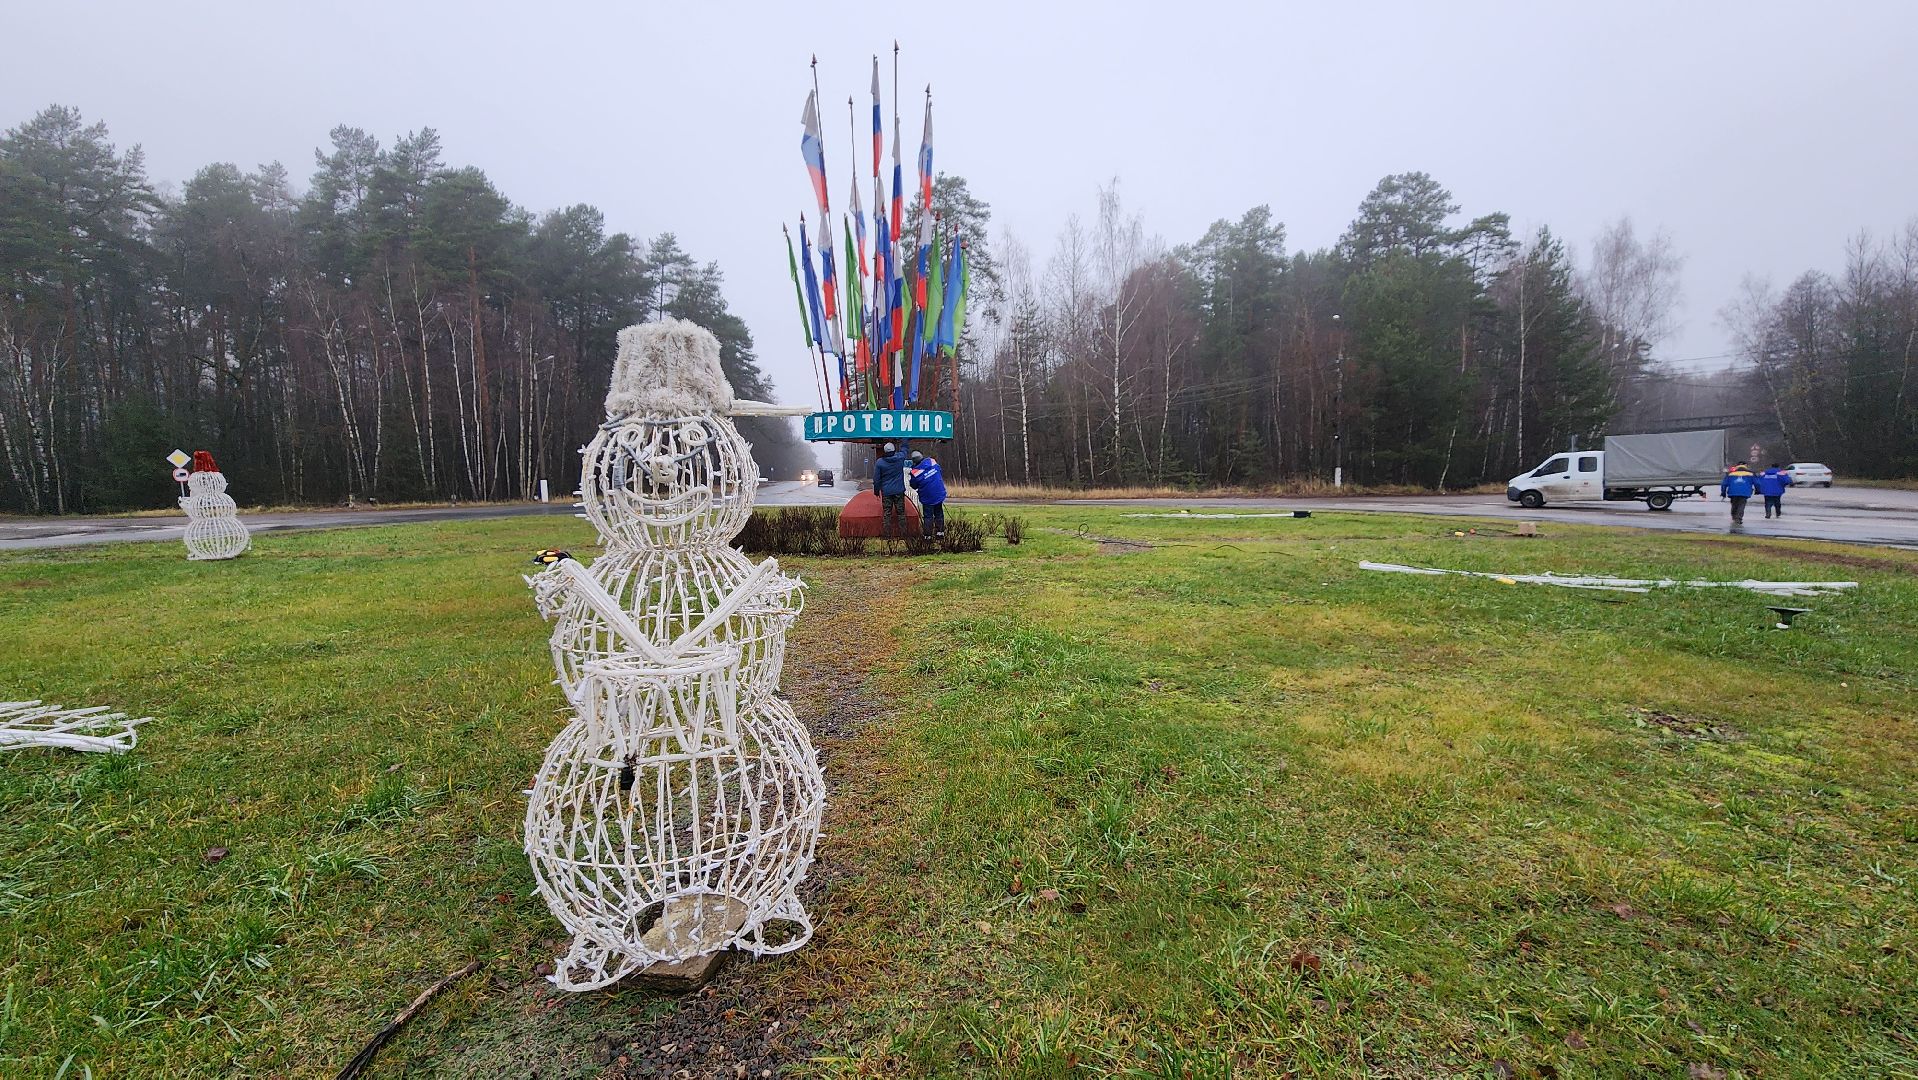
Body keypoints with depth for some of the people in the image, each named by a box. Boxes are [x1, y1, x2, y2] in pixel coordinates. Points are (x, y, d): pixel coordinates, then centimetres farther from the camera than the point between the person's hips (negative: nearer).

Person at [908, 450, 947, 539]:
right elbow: (939, 471, 13)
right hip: (940, 495, 4)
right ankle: (940, 531, 25)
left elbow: (914, 486, -2)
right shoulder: (932, 461, -6)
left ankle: (927, 535, 9)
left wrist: (909, 480, 15)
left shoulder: (915, 472, -17)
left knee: (927, 516, 7)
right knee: (939, 513, 19)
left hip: (927, 498, -4)